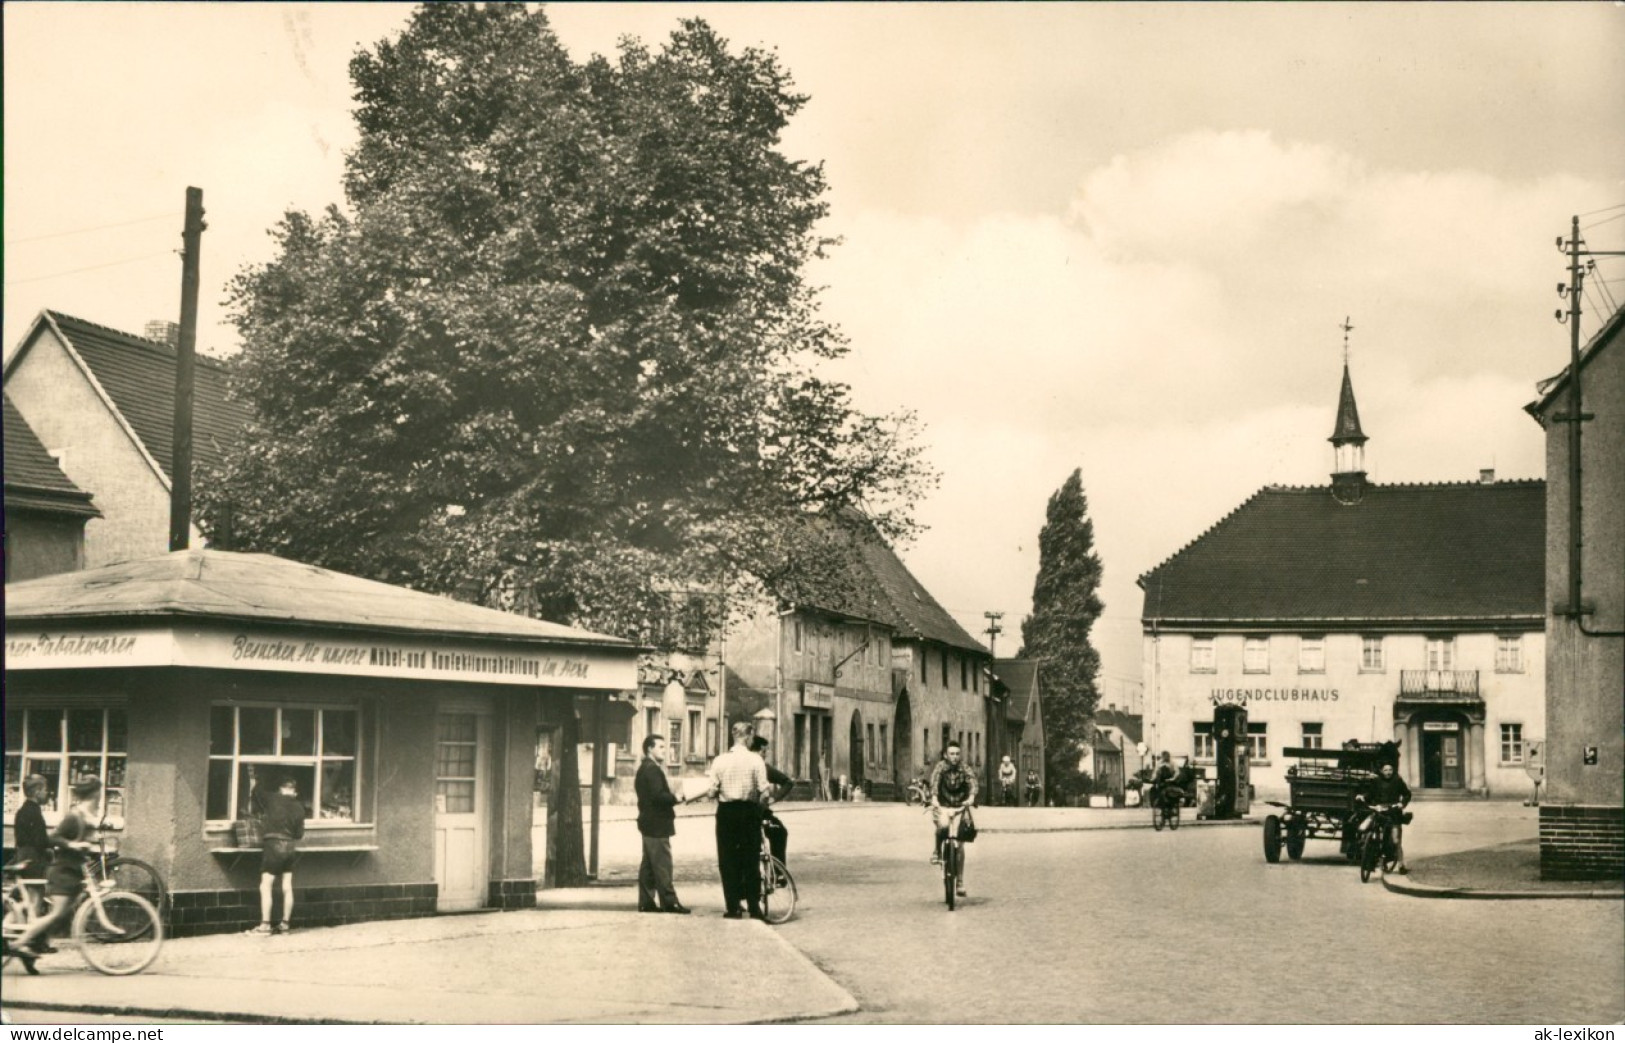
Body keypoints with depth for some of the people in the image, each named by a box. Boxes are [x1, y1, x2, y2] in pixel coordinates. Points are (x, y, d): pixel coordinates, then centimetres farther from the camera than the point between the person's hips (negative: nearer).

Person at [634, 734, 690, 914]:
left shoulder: (644, 769, 17)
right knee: (662, 864, -8)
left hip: (649, 823, 11)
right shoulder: (652, 769, -15)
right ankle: (668, 901, -8)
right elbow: (658, 795, -24)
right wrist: (676, 798, -13)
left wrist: (671, 798, 11)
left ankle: (646, 901, 13)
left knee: (649, 865, 11)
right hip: (657, 824, -11)